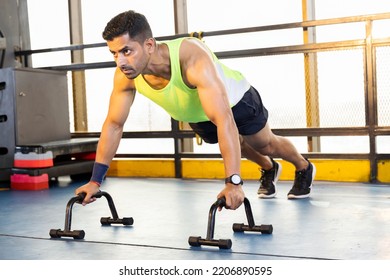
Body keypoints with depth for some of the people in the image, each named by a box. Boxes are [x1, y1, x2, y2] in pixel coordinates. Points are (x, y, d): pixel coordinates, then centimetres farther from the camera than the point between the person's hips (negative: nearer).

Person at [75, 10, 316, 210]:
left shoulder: (192, 58, -48)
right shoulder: (125, 76, -31)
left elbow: (224, 121, -53)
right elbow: (113, 124, -19)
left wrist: (233, 182, -59)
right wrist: (95, 180, -18)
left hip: (236, 100, -4)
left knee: (266, 145, 19)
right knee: (237, 146, 28)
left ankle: (304, 168, 52)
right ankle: (269, 169, 61)